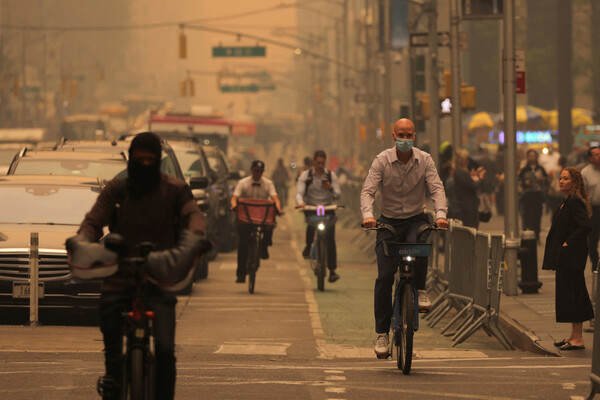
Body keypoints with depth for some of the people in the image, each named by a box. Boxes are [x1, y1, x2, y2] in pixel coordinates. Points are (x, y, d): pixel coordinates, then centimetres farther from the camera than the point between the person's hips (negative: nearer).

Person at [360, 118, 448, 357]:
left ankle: (420, 290, -12)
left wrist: (441, 214, -31)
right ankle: (382, 333, -5)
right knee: (384, 276, -12)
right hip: (389, 221, 0)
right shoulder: (382, 161, -7)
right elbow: (368, 191, -15)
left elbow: (436, 189, -12)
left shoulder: (424, 160, -4)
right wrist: (368, 215, -34)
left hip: (416, 219, 0)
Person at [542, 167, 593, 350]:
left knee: (570, 294, -7)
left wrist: (568, 244, -20)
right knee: (569, 294, 14)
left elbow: (584, 227, -25)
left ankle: (578, 339, -4)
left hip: (571, 257, -10)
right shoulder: (567, 202, 14)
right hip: (565, 257, 10)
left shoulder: (575, 203, -16)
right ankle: (574, 336, 21)